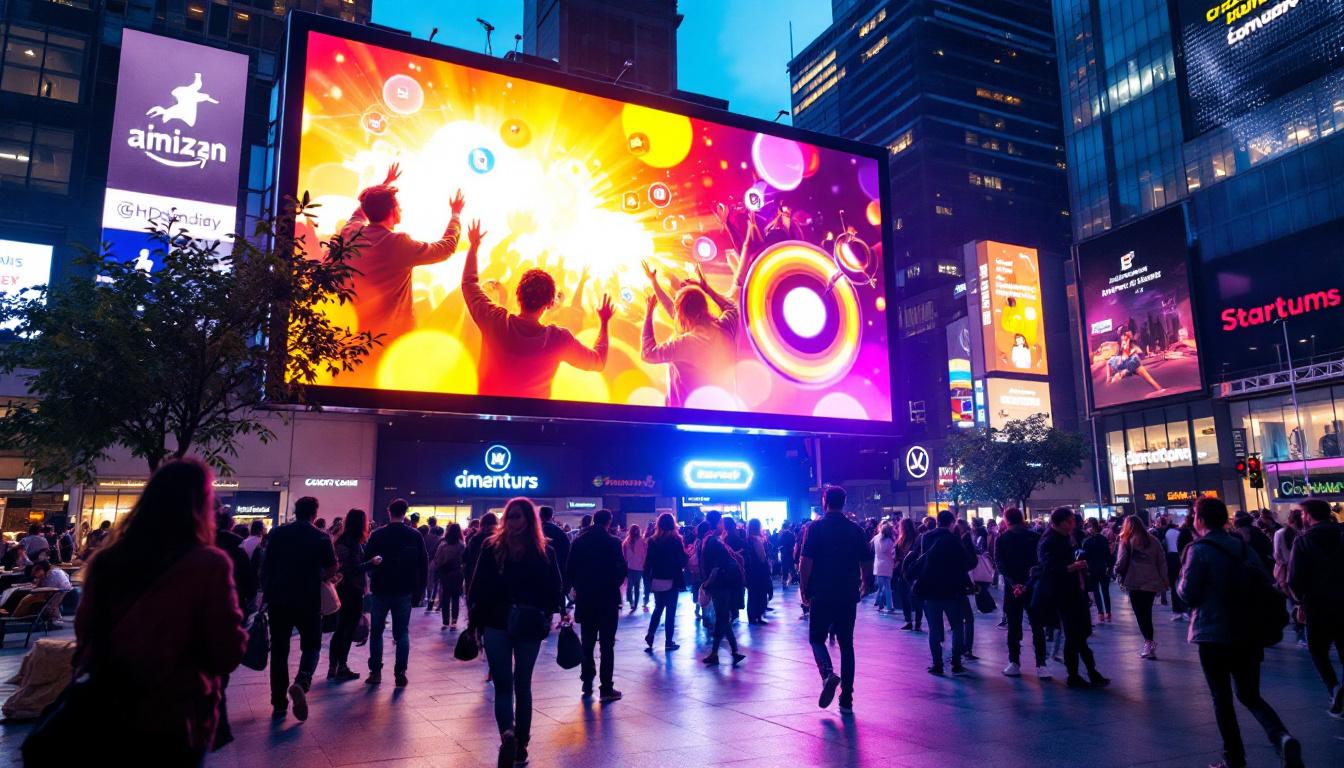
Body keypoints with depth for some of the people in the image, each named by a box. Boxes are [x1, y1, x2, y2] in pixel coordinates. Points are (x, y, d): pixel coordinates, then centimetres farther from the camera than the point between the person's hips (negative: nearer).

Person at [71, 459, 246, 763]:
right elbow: (228, 655, -15)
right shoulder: (209, 563, -19)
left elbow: (85, 635, 12)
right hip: (173, 725, -4)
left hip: (103, 716, 5)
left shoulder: (107, 558, -3)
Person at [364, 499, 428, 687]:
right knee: (402, 632, 7)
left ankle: (375, 672, 10)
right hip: (405, 591, 1)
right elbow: (423, 564, -1)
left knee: (376, 631, 13)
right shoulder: (415, 536, -2)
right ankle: (400, 673, 0)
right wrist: (420, 590, 6)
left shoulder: (377, 535, -5)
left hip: (381, 589, -1)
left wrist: (373, 579, 17)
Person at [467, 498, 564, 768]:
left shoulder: (544, 551, -2)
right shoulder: (492, 547, -1)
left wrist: (548, 615, -14)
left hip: (529, 627, 0)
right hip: (497, 625, 0)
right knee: (503, 684, -4)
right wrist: (474, 620, -2)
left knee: (522, 686, 9)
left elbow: (553, 589, 0)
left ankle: (517, 741, 16)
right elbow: (478, 586, 1)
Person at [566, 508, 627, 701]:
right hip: (608, 598, -4)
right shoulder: (613, 542, -10)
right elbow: (623, 569, -10)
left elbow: (570, 569, 2)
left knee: (587, 643, 16)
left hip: (585, 598, 4)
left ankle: (587, 683, 21)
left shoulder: (579, 541, 0)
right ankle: (606, 688, -1)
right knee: (607, 644, 1)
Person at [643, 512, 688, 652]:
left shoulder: (653, 540, 0)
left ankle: (650, 637, 5)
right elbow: (682, 561, -11)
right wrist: (687, 556, 9)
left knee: (658, 609, 18)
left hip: (657, 581, 3)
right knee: (671, 611, 6)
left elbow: (649, 560, 1)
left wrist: (648, 575, 11)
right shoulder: (676, 540, -10)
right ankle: (668, 642, 8)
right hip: (672, 581, -3)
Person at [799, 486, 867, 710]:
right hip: (848, 596, 3)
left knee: (817, 638, 11)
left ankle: (828, 673, -17)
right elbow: (865, 563, 7)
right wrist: (862, 584, 23)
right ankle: (846, 699, 11)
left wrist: (805, 590, -2)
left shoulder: (816, 527, -8)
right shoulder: (856, 529, 4)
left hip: (822, 595, -3)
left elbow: (805, 562, -12)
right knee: (846, 644, 12)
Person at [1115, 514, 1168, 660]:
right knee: (1147, 614, 15)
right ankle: (1149, 644, 18)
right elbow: (1162, 562, 7)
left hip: (1135, 583, -4)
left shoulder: (1126, 541, -7)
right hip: (1152, 582, 5)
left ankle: (1149, 642, -6)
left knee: (1140, 615, 5)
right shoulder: (1153, 540, 7)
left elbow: (1121, 562, -10)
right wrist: (1164, 581, 12)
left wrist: (1117, 570, 11)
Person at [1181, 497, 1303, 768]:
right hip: (1249, 634, 5)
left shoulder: (1198, 550, -14)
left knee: (1222, 698, 9)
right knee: (1250, 696, 17)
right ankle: (1282, 738, -7)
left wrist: (1181, 581, 6)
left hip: (1214, 635, -5)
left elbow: (1188, 594, -15)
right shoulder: (1245, 548, 5)